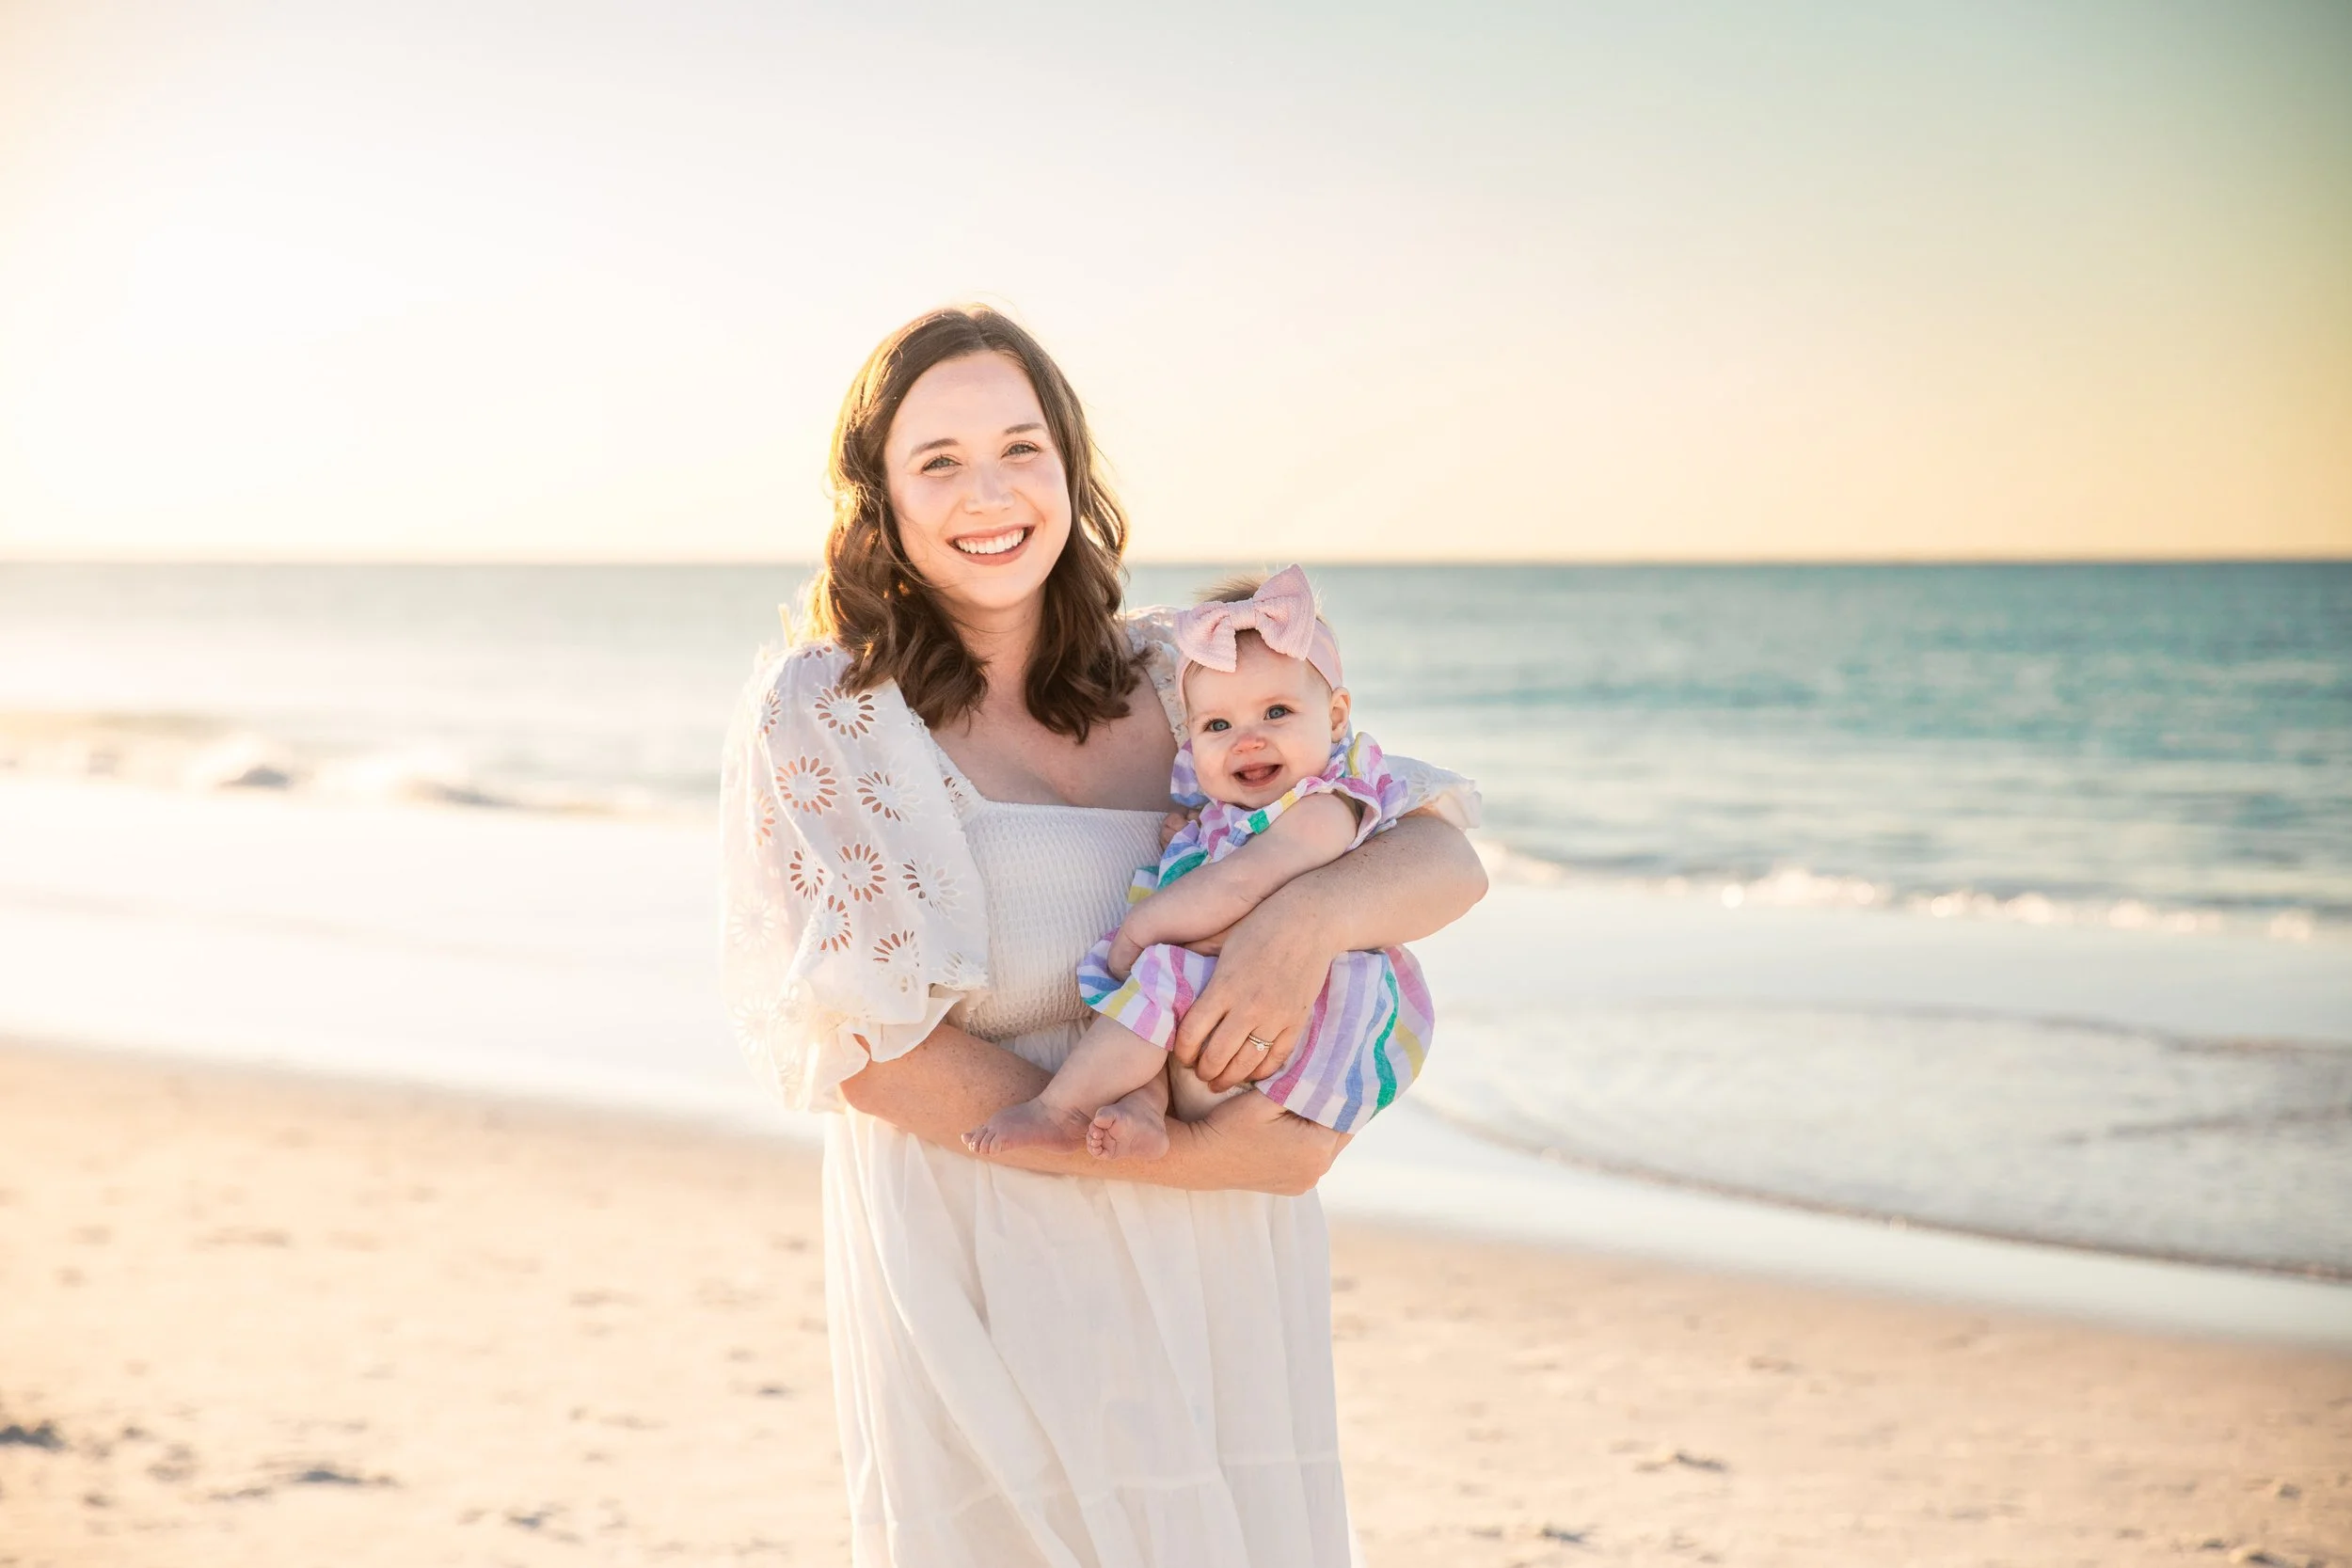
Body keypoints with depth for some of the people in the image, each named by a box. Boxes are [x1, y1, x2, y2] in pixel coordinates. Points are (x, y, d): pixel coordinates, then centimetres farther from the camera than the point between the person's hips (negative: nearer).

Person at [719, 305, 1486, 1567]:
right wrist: (1190, 1153, -16)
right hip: (992, 1290, -4)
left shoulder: (1177, 682, 8)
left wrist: (1308, 919, -19)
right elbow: (873, 1058, -12)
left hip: (1223, 1284, 4)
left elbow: (1446, 854, 4)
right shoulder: (820, 714, -4)